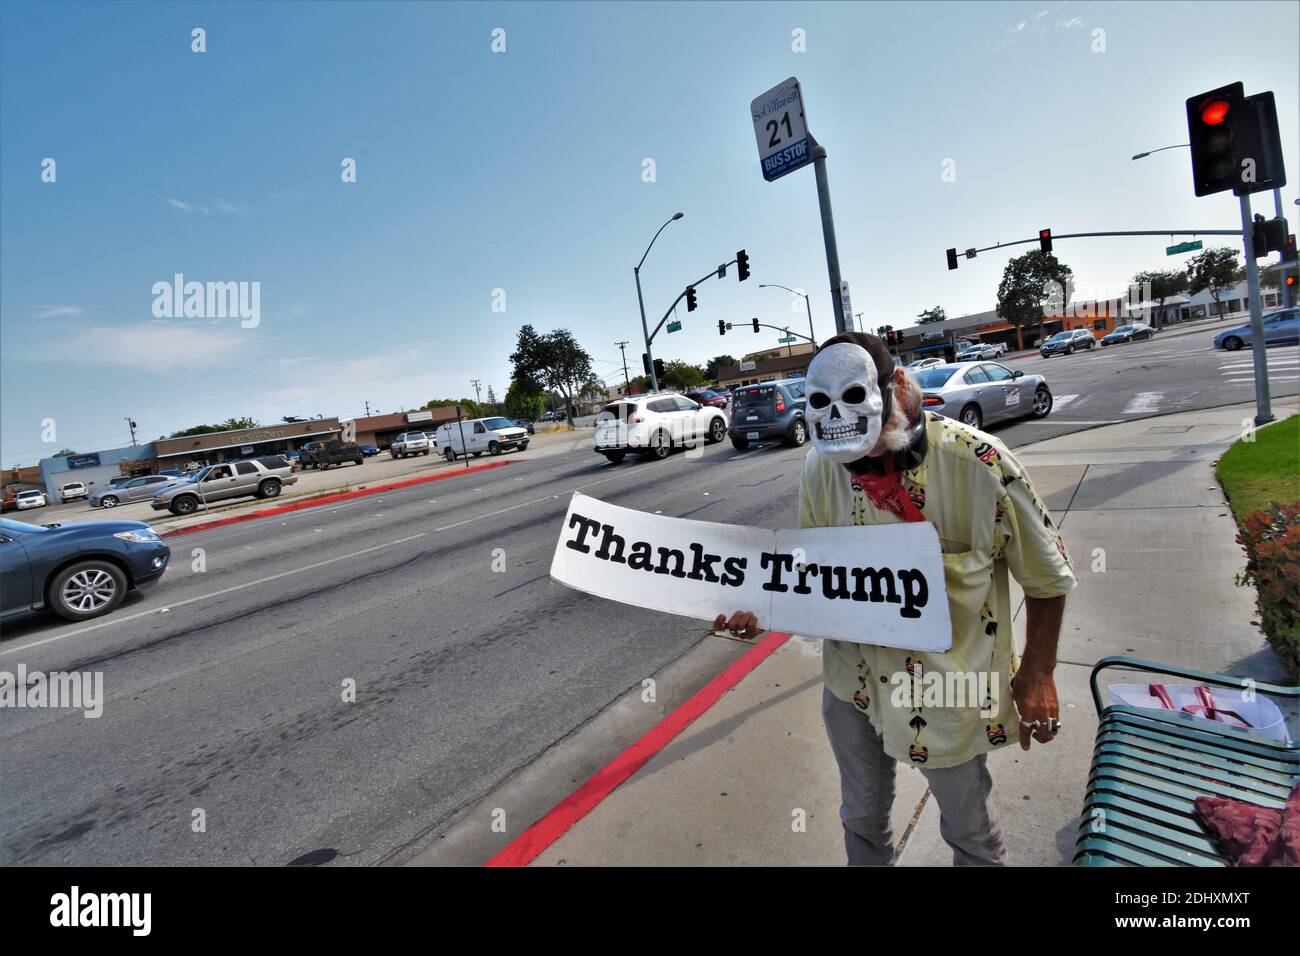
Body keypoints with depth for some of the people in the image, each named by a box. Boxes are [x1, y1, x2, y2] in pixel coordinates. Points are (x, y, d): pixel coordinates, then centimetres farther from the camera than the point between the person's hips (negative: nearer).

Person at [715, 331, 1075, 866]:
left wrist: (1037, 675, -5)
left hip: (949, 690, -3)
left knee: (969, 831, 24)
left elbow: (1047, 575, -9)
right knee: (862, 818, 27)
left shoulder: (978, 461, -23)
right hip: (852, 681, 3)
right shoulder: (821, 466, -14)